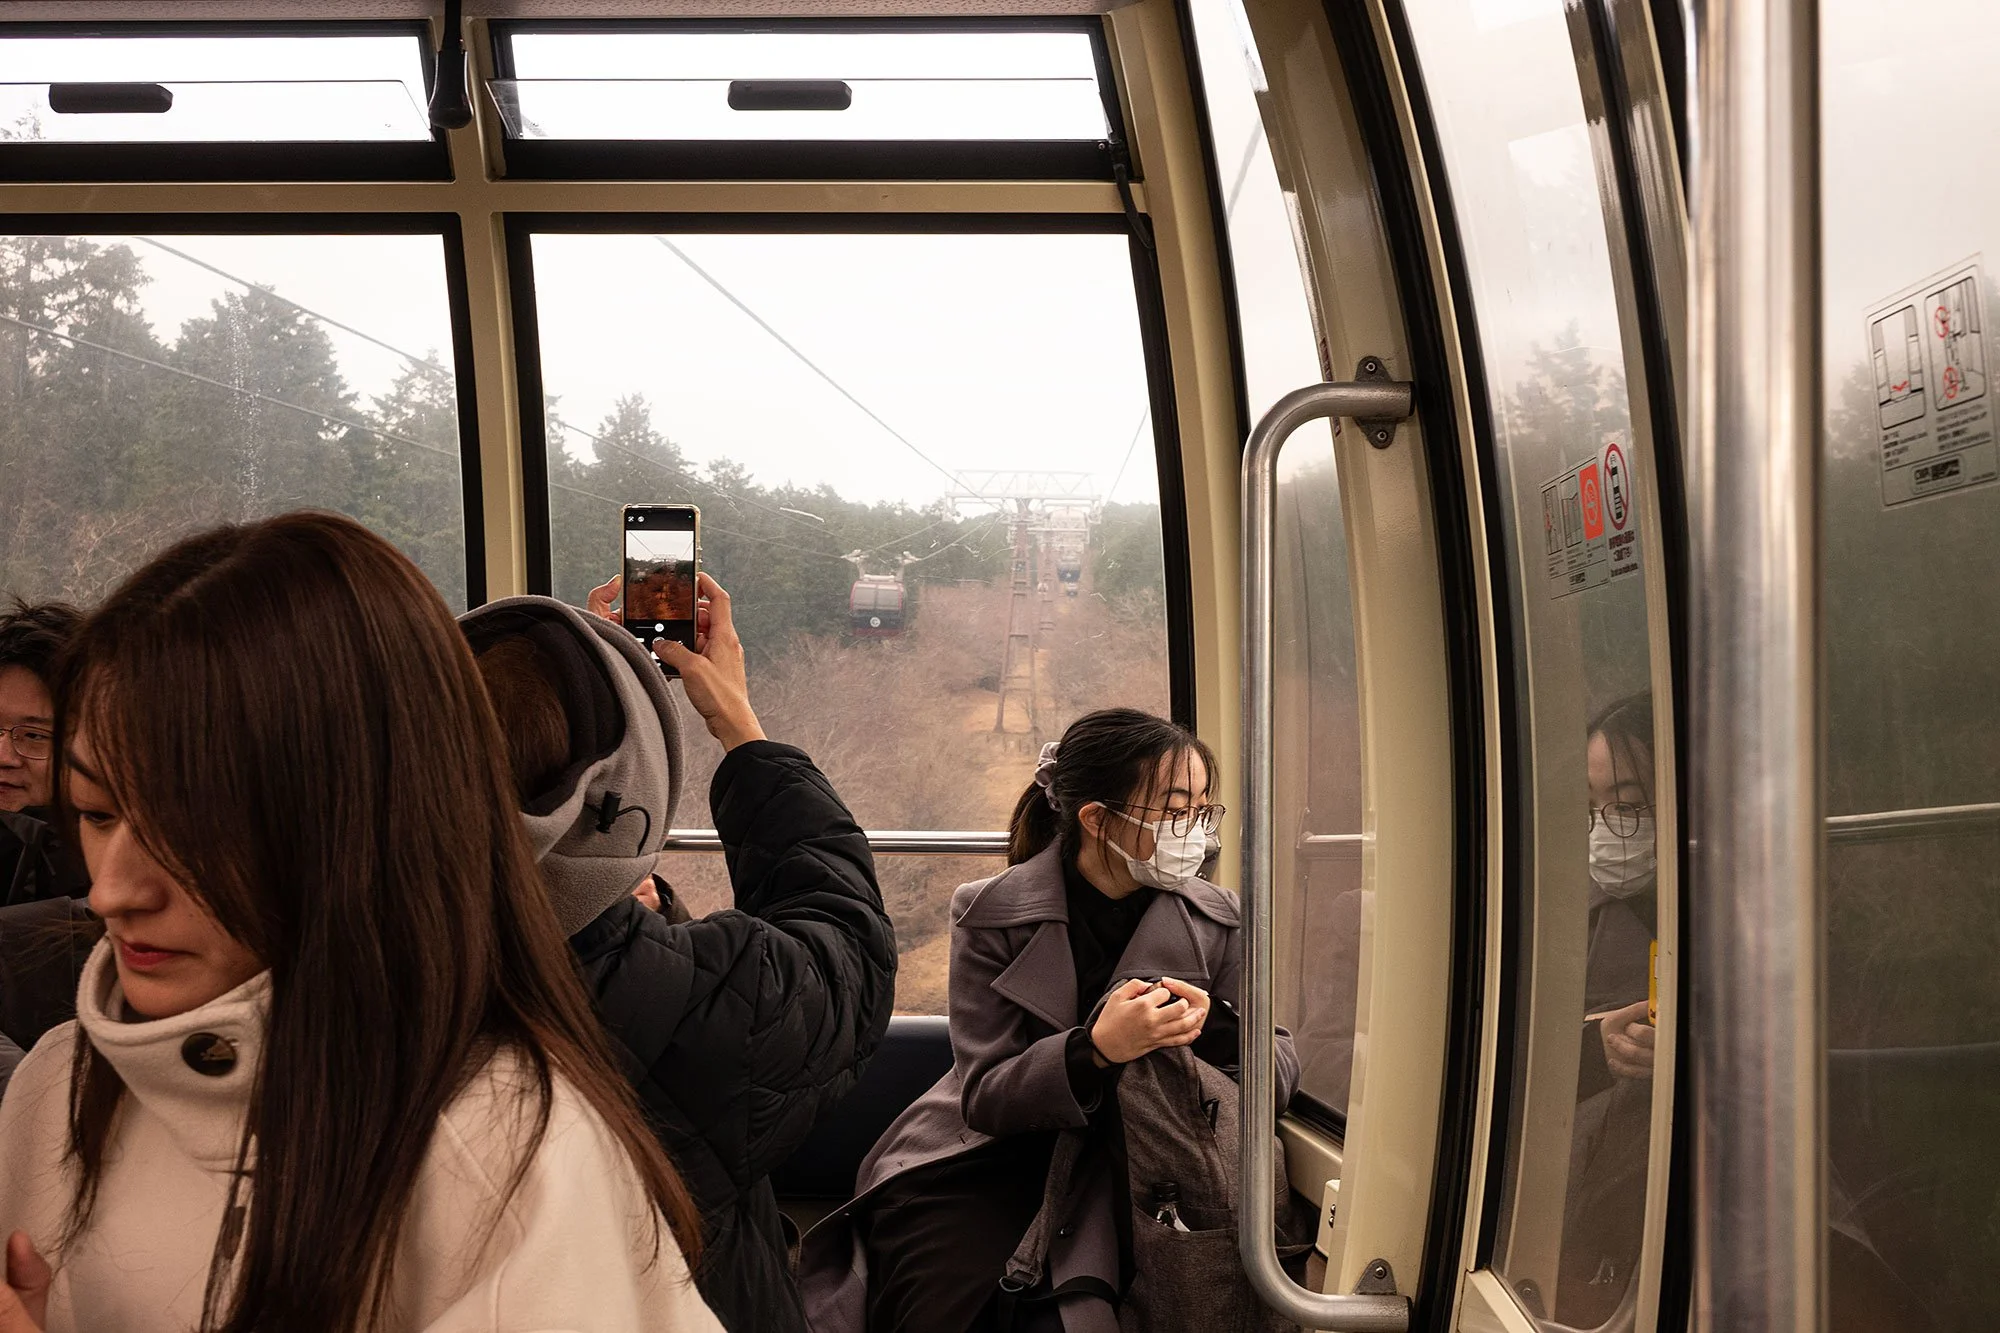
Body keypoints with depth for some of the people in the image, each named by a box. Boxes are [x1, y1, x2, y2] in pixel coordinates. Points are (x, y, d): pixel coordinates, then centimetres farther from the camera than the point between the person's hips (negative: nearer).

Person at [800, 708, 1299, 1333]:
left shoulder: (1216, 919, 1)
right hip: (982, 1173, -1)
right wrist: (1096, 1048, -31)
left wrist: (1213, 1025, -24)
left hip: (1113, 1186, 1)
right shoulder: (994, 913, -7)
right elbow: (984, 1098, -12)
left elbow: (1281, 1073, -1)